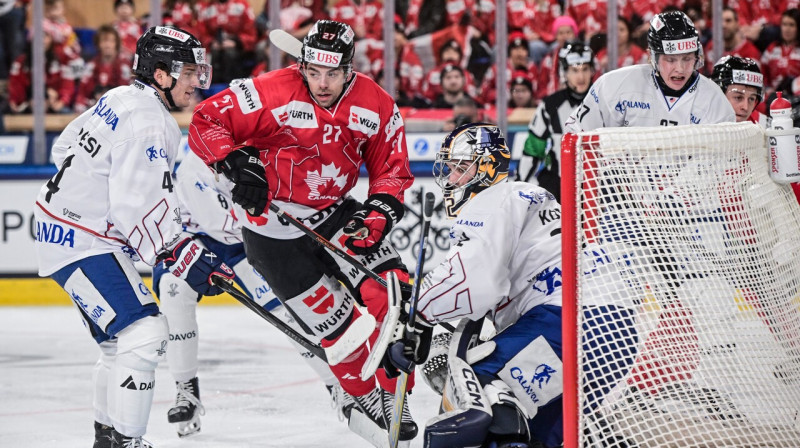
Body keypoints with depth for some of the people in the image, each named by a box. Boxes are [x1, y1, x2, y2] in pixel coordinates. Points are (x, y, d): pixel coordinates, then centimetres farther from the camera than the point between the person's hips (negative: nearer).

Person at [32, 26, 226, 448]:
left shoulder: (122, 98, 10)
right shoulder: (147, 123, -21)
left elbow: (65, 148, 23)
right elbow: (141, 209, -27)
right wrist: (185, 257, -25)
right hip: (80, 243, -11)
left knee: (121, 340, 18)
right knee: (144, 333, -18)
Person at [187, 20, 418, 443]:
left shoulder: (376, 106, -6)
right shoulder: (270, 93, -20)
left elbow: (392, 169, 2)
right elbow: (205, 121, -16)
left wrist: (377, 214, -15)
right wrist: (236, 164, -29)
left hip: (334, 212, 5)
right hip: (274, 229, -5)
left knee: (393, 294, -7)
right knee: (334, 322, -6)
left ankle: (393, 398, 11)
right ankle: (368, 405, 17)